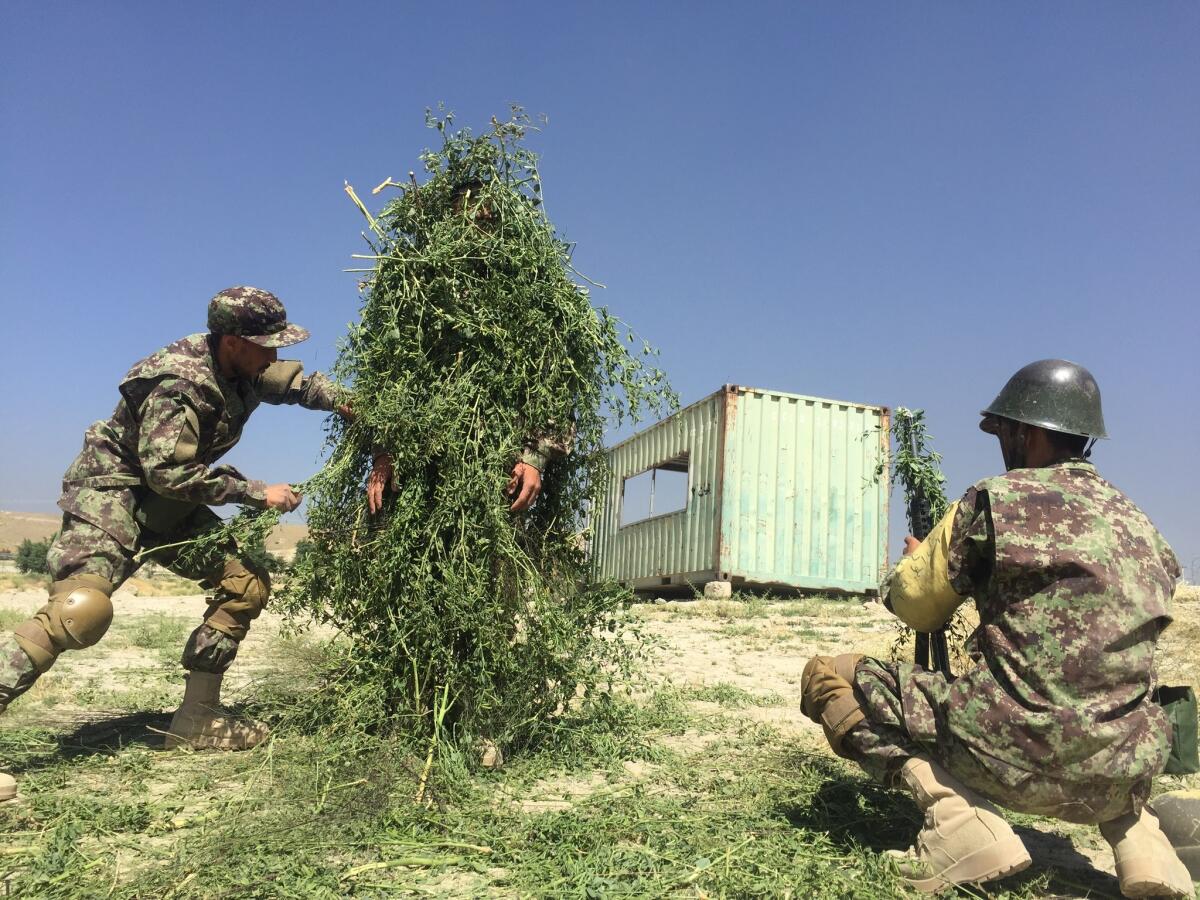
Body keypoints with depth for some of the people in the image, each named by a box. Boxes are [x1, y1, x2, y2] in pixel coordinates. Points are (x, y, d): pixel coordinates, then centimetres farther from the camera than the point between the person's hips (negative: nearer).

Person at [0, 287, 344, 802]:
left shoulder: (246, 369, -1)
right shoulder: (177, 383, -26)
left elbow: (302, 384, 14)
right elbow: (170, 474, -28)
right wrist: (257, 494, -23)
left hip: (169, 505, 9)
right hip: (113, 489, -9)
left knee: (247, 582, 3)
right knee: (82, 607, -31)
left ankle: (195, 721, 9)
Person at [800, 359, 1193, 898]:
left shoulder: (994, 500, -6)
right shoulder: (1138, 523, 11)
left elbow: (913, 606, 3)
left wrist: (918, 562, 25)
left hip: (1013, 754, -6)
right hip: (1119, 778, 7)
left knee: (828, 675, 6)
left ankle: (958, 818, -8)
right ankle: (1137, 836, 15)